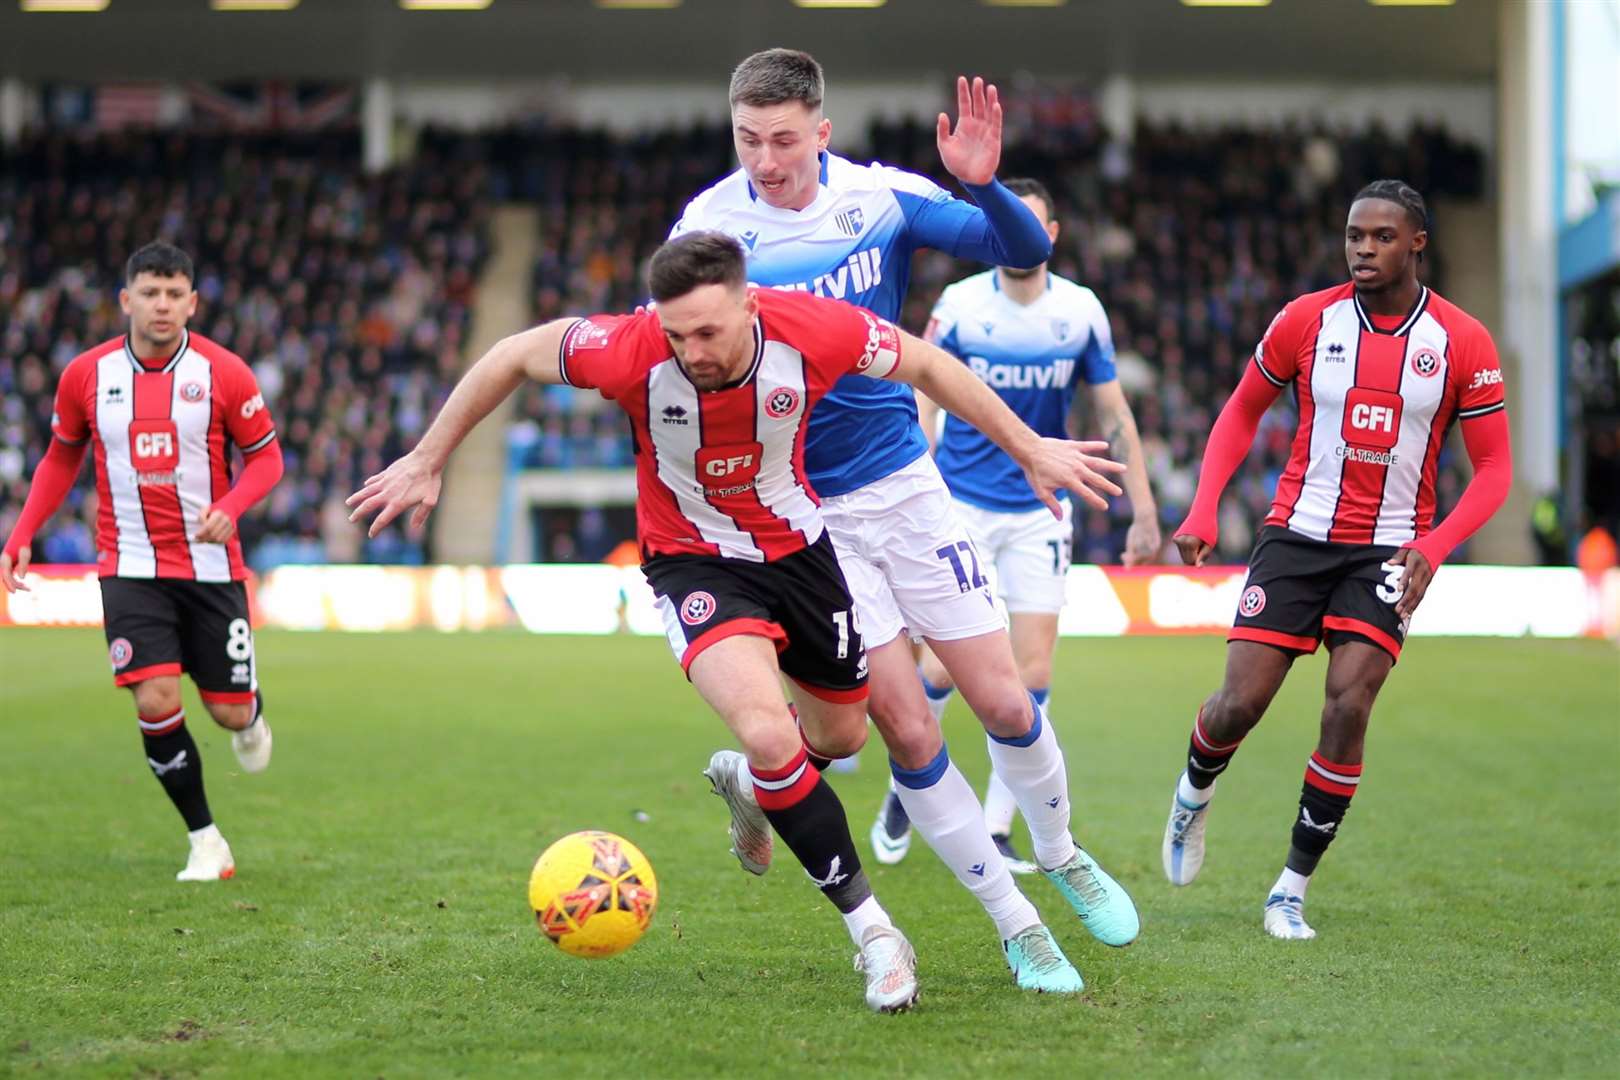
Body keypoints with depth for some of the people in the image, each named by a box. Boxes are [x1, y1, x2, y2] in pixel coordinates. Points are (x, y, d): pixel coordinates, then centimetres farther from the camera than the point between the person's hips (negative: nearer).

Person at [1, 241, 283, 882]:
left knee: (231, 711, 4)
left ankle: (251, 718, 45)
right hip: (129, 565, 0)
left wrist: (229, 506, -19)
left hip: (210, 562, 0)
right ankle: (205, 842, 1)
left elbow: (266, 456, 1)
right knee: (156, 703, -15)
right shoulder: (86, 375, -1)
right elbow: (61, 458, 14)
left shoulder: (223, 372, -6)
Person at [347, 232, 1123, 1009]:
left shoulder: (813, 331, -27)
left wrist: (1030, 450, -1)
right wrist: (426, 462, -6)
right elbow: (514, 356, -12)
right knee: (769, 733, -26)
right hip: (693, 562, -3)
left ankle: (745, 778, 56)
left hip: (796, 545, 3)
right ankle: (870, 928, -10)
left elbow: (925, 365, -7)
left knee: (842, 735, 19)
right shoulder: (632, 352, -30)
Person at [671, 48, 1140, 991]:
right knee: (906, 727, -6)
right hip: (802, 513, -2)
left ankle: (1062, 853, 32)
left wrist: (986, 183, -27)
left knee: (1003, 700, 3)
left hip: (906, 484, 2)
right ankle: (1016, 923, 9)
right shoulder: (710, 228, -11)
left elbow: (1027, 250, -8)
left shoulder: (879, 197, -7)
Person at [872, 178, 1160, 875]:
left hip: (1040, 511, 2)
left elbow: (1115, 417, 4)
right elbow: (920, 410, -4)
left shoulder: (1082, 311, -2)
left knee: (1033, 672, -4)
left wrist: (1144, 515, 1)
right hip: (961, 505, -2)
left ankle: (995, 834, 5)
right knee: (947, 665, -8)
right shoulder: (958, 306, -7)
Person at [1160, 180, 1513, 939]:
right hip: (1297, 535, 1)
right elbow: (1242, 411, 11)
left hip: (1388, 552, -1)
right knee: (1240, 704, -6)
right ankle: (1194, 795, 31)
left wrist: (1433, 547, -18)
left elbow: (1494, 466, -2)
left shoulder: (1462, 343, -5)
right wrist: (1204, 508, -2)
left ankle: (1292, 889, 0)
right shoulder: (1306, 320, -3)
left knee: (1347, 709, -15)